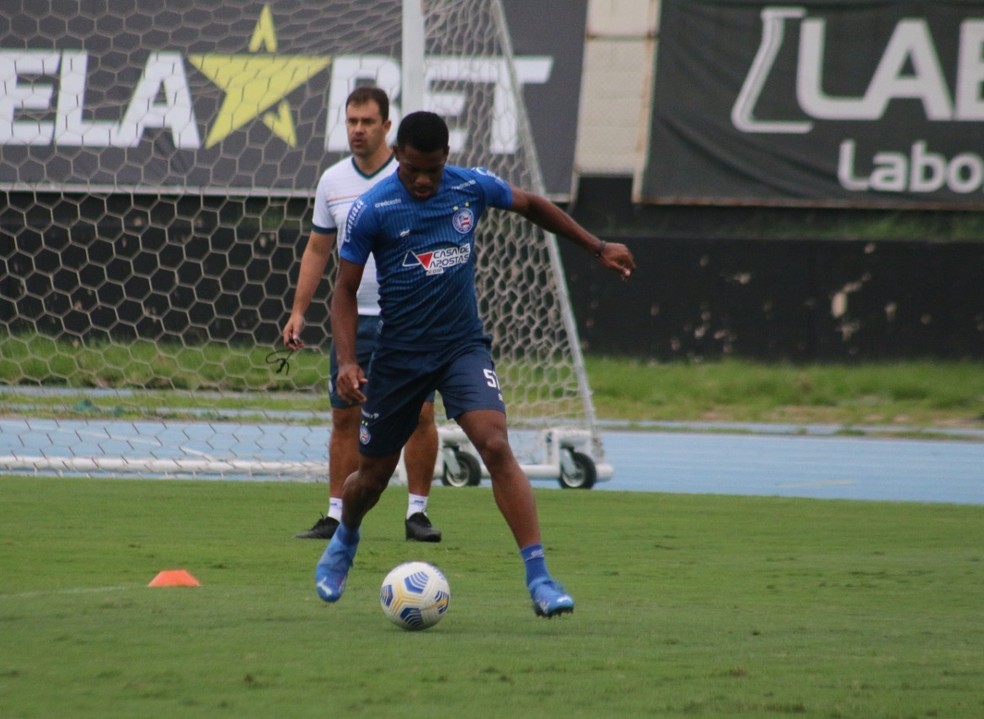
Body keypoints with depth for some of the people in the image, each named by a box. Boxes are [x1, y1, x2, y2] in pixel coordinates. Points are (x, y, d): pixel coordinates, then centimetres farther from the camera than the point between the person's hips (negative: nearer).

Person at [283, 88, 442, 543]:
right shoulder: (332, 181, 7)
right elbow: (317, 250, 15)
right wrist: (298, 312, 10)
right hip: (353, 317, 3)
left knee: (419, 414, -7)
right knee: (345, 418, 3)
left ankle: (417, 512, 3)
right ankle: (337, 516, 8)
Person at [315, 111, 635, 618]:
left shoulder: (472, 187, -5)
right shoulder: (371, 210, -12)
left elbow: (532, 206, 15)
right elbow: (345, 290, -6)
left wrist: (597, 247, 18)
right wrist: (346, 362, -17)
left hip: (463, 347, 1)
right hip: (398, 356, -1)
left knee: (496, 446, -22)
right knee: (373, 475, 11)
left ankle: (538, 577, -23)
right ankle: (345, 540, 47)